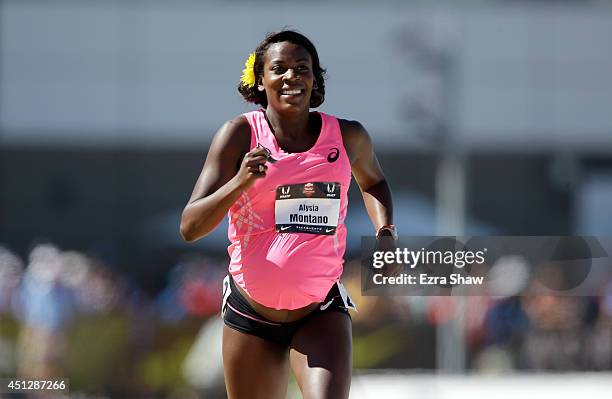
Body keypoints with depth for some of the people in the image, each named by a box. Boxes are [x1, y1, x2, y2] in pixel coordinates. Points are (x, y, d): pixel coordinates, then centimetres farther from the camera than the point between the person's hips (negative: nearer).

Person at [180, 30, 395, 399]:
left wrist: (385, 230, 5)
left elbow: (372, 181, 25)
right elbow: (190, 227, -13)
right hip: (251, 310, 0)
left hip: (321, 312, 0)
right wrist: (240, 182, -29)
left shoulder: (348, 137, 0)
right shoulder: (241, 134, -7)